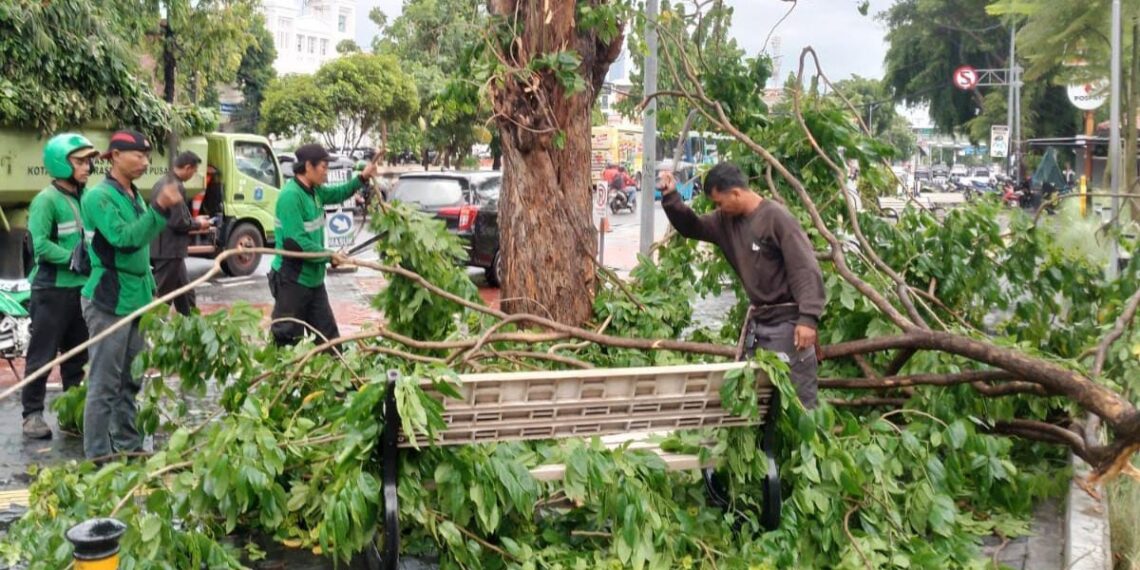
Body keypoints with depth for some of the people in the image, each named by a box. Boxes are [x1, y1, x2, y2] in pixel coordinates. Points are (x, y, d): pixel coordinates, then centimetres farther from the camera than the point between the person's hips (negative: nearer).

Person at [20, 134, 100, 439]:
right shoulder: (46, 200, -11)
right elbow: (40, 245, -19)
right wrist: (73, 259, -21)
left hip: (81, 288, 7)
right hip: (52, 290, -7)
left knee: (78, 355, 14)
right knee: (42, 355, 0)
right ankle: (32, 414, 9)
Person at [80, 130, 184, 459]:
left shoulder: (135, 195, 14)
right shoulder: (99, 196, -11)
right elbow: (123, 239, -24)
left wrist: (149, 289, 18)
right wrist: (160, 209, -30)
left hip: (135, 299, 9)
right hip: (109, 301, -9)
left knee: (131, 381, 14)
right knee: (105, 384, -6)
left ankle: (128, 447, 22)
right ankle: (97, 457, -2)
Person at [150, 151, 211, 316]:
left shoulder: (162, 183, 12)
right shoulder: (176, 187, -20)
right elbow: (178, 222, -23)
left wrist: (193, 220, 15)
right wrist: (198, 224, -6)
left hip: (162, 248, 10)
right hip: (169, 250, -10)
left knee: (184, 293, 18)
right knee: (162, 296, -2)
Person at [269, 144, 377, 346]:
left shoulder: (314, 191, 6)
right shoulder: (291, 195, -22)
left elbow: (338, 194, 28)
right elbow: (296, 243, -27)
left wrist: (362, 178, 13)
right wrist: (330, 256, -18)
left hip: (313, 278, 9)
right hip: (292, 280, -9)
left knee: (329, 335, 15)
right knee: (287, 339, 0)